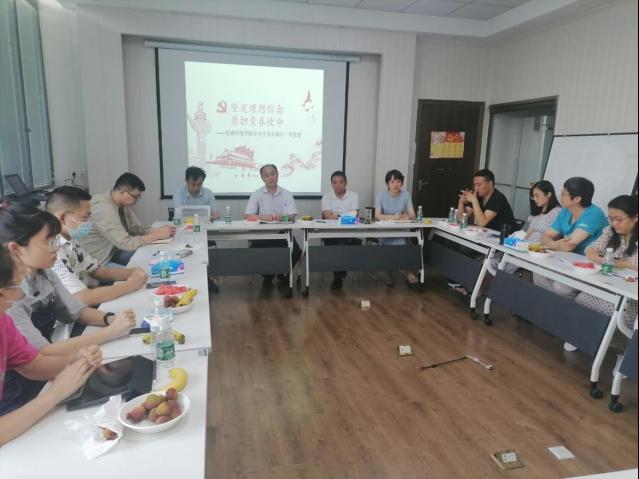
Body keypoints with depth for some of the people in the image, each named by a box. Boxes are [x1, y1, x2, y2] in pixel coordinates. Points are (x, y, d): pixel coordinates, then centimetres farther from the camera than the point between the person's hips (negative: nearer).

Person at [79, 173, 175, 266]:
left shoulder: (123, 204, -1)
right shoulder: (103, 208, -27)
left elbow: (138, 228, 6)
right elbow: (126, 244, -29)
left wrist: (158, 230, -13)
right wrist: (158, 235, -25)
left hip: (112, 251, 9)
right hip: (95, 261, -8)